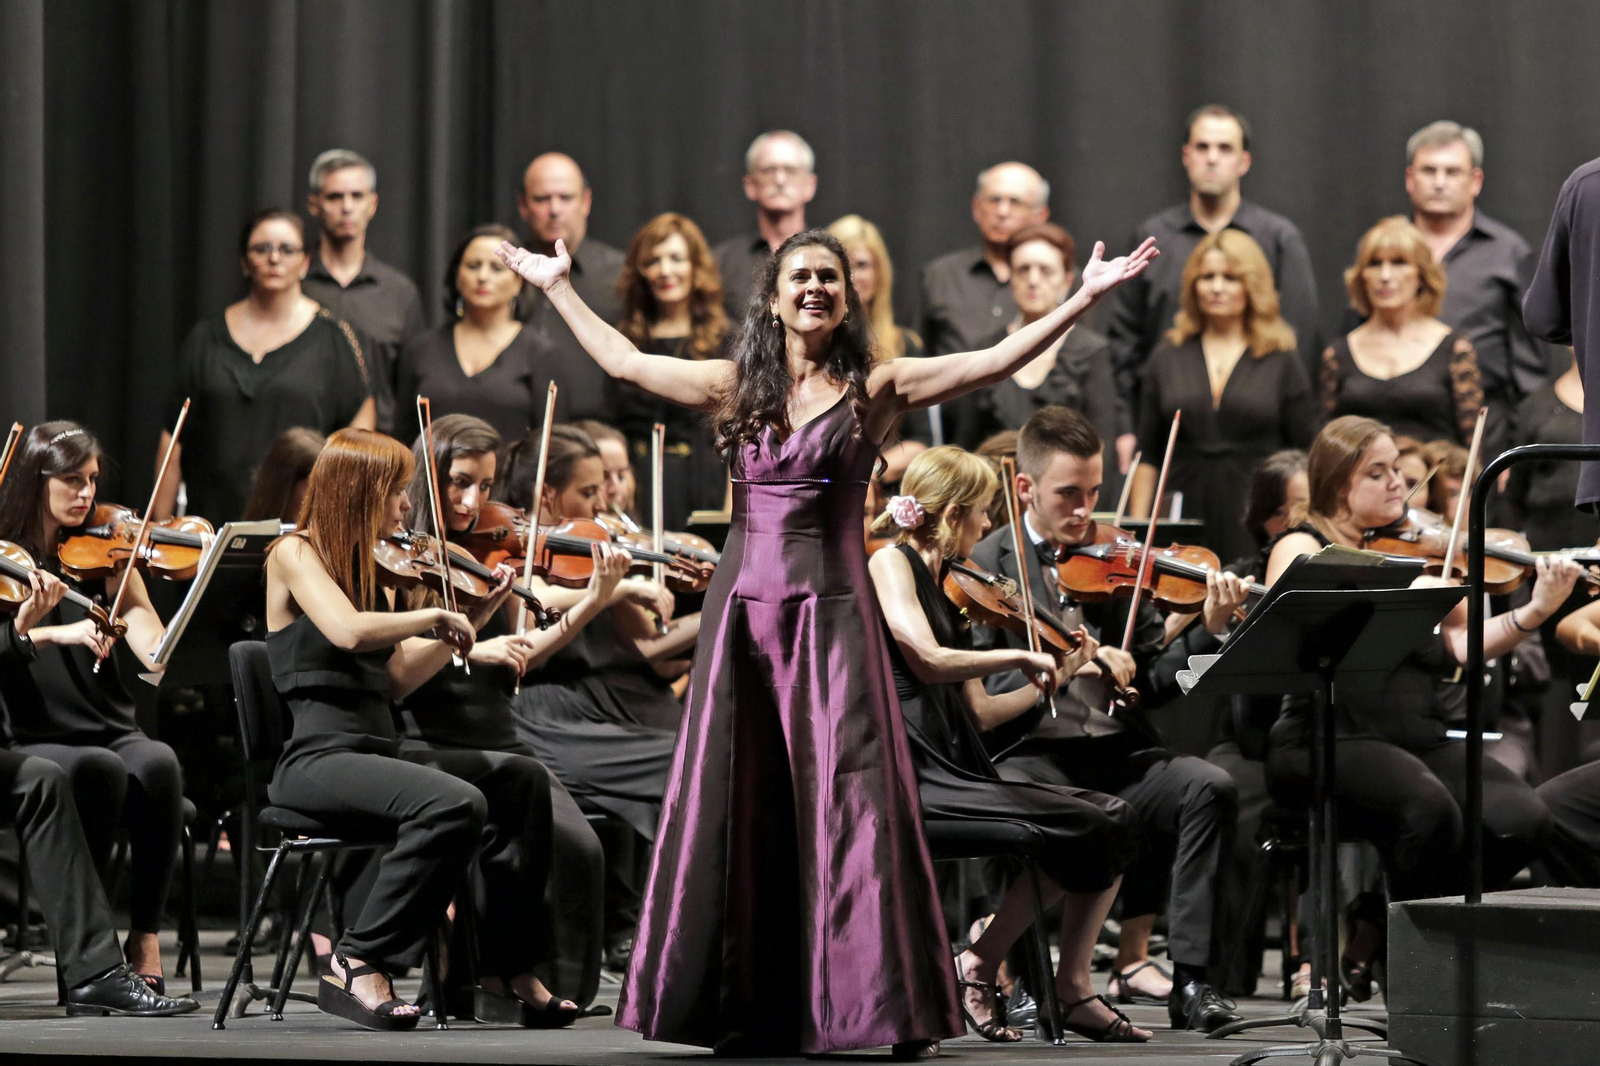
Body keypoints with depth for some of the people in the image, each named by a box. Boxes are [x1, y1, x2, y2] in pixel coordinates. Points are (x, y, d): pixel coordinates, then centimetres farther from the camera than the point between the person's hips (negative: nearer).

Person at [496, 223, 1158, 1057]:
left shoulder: (877, 389, 2)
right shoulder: (735, 386, 9)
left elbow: (998, 360, -4)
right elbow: (621, 360, 21)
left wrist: (1085, 298, -10)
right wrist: (557, 288, 27)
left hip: (832, 611, -3)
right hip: (744, 608, 3)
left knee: (852, 802, -8)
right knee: (735, 809, 4)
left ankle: (887, 1005, -7)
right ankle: (747, 1008, 10)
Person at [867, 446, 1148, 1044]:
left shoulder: (944, 589, 21)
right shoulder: (890, 564, -4)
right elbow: (929, 660, -21)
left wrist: (1055, 676, 16)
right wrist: (1019, 656, -10)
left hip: (956, 770, 9)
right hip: (910, 774, -9)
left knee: (1115, 821, -5)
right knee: (1079, 830, -21)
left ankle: (1073, 987, -3)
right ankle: (979, 966, -9)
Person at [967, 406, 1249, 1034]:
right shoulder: (987, 565, 3)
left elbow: (1153, 683, 9)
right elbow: (977, 691, -8)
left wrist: (1207, 630, -8)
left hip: (1116, 752, 4)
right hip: (1029, 753, -4)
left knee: (1209, 787, -24)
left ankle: (1188, 975, -21)